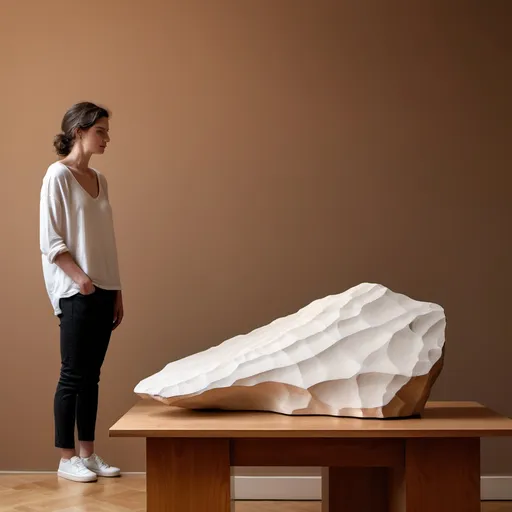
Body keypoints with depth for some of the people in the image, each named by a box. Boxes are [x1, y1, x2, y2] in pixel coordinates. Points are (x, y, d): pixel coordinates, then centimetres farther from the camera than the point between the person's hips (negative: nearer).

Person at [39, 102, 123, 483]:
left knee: (92, 375, 9)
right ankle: (67, 458, 7)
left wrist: (117, 291, 13)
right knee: (73, 375, -2)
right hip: (76, 292, -7)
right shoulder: (58, 175, -6)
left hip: (104, 291, 7)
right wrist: (80, 277, -20)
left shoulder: (100, 179, 14)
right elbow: (50, 240, -11)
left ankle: (88, 454, 16)